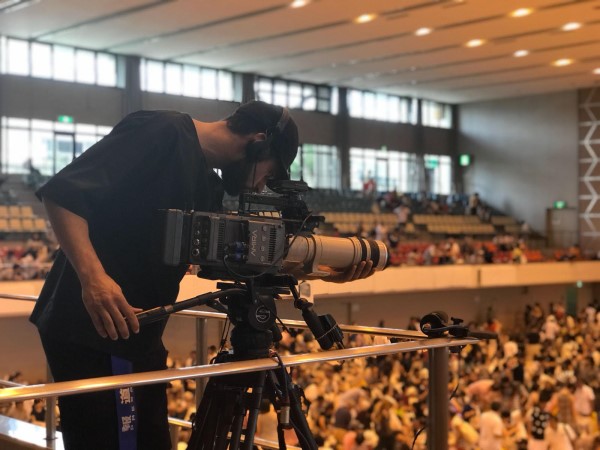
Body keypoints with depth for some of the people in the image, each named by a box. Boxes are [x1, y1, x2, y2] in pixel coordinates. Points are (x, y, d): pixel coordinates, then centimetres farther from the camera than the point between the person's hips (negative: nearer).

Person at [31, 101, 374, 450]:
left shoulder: (209, 187, 14)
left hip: (137, 336, 9)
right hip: (90, 330, -9)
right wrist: (93, 275, -32)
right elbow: (62, 191, -20)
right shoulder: (162, 133, -13)